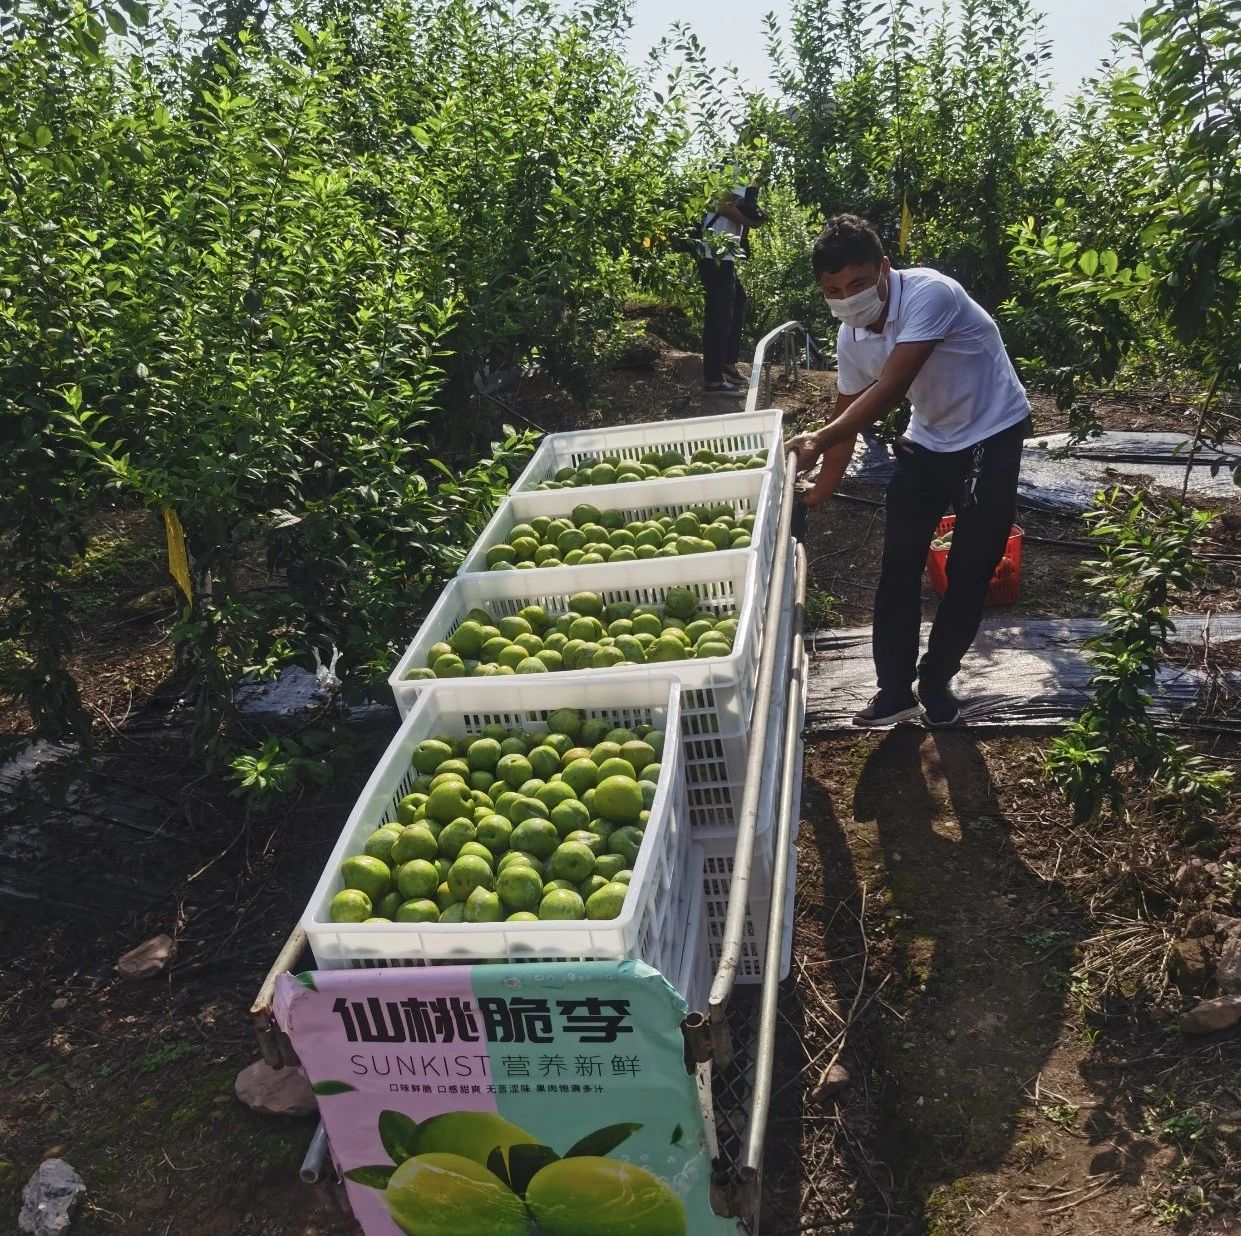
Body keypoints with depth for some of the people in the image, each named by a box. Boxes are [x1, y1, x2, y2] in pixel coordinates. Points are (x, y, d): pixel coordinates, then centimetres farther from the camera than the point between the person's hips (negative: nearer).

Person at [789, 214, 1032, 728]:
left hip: (992, 436, -5)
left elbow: (891, 390, -36)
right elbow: (848, 419, 2)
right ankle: (895, 689, 12)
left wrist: (819, 439, -45)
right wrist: (817, 492, -3)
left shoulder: (930, 294, -29)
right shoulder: (851, 337, -8)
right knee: (899, 566, 2)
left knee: (970, 573, 0)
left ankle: (936, 680, 20)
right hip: (927, 441, 6)